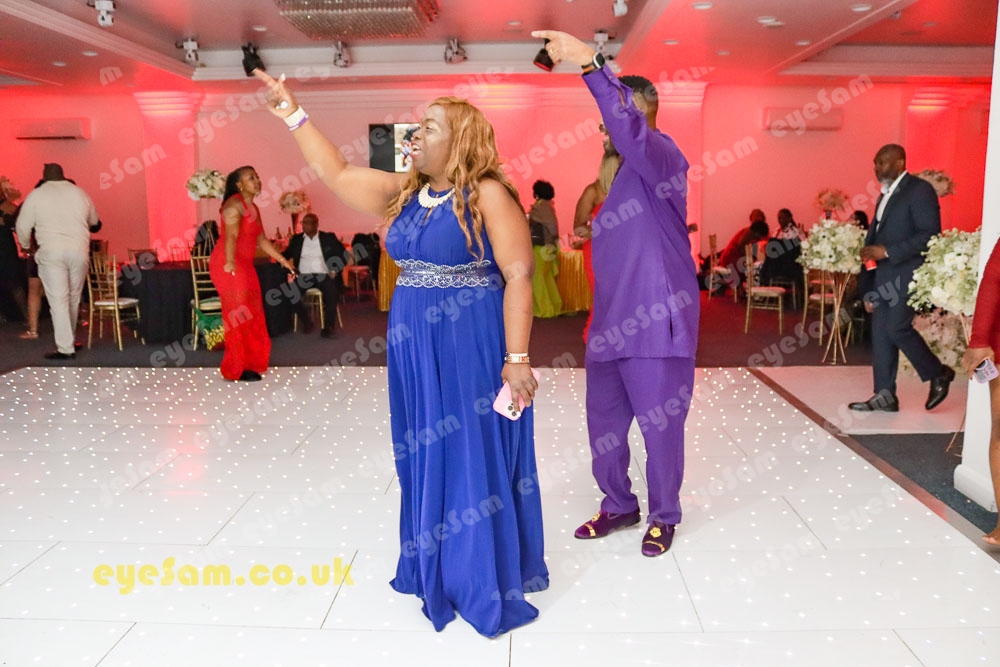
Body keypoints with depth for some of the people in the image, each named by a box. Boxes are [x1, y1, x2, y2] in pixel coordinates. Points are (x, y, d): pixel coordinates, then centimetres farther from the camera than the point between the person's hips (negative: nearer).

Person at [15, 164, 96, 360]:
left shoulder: (36, 195, 3)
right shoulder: (80, 193, 11)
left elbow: (23, 225, 4)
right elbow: (94, 221, 22)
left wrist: (26, 246, 23)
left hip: (51, 252, -3)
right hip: (79, 251, 3)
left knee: (58, 300, -3)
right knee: (73, 299, 14)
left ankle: (66, 349, -6)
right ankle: (69, 340, 25)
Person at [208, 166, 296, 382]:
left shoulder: (253, 208, 16)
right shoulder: (235, 204, -12)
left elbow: (261, 240, 20)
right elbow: (231, 236, -25)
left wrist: (283, 261, 19)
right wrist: (230, 263, -39)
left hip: (245, 266, 9)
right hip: (229, 266, -9)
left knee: (251, 316, 9)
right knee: (239, 316, -6)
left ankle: (248, 365, 17)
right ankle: (237, 369, 2)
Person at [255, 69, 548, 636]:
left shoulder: (487, 194, -11)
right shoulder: (403, 192, 10)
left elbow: (519, 276, -16)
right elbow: (337, 173, 16)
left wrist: (516, 358, -21)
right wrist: (294, 114, 13)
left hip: (473, 347, -7)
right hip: (415, 348, 7)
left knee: (476, 462, 1)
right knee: (425, 460, 15)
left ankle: (488, 586, 17)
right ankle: (434, 569, 33)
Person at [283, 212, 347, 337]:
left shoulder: (328, 237, 10)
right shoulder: (296, 239, 17)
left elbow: (344, 254, 7)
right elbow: (286, 254, 14)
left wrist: (335, 270, -7)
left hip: (324, 275, -2)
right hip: (304, 276, 2)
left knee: (332, 291, -34)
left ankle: (328, 326, -25)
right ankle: (306, 320, -9)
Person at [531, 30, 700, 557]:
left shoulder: (661, 155, -10)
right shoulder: (622, 169, 18)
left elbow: (630, 127, -33)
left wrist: (588, 62, -39)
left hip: (655, 323, -9)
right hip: (611, 324, 9)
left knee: (661, 427, 5)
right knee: (603, 422, 14)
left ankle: (663, 516, 24)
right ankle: (618, 505, 32)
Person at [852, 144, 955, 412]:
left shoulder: (920, 190, -7)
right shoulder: (886, 196, 19)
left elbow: (930, 235, -17)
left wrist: (887, 251, -22)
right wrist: (868, 289, 13)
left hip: (908, 273, -8)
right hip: (883, 275, 8)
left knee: (897, 328, -13)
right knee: (881, 333, 5)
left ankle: (938, 373, 9)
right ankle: (885, 395, 10)